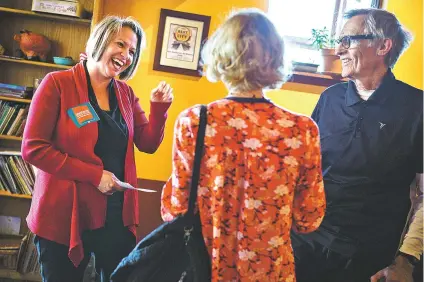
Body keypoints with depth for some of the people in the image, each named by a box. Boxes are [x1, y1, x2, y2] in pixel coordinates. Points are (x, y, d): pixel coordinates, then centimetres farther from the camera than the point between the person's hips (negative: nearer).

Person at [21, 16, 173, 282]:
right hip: (65, 214, -4)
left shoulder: (125, 93, 7)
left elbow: (148, 144, 7)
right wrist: (95, 175, -18)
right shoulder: (58, 83, -9)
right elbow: (33, 148, -14)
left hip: (117, 215, 5)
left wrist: (159, 107, -10)